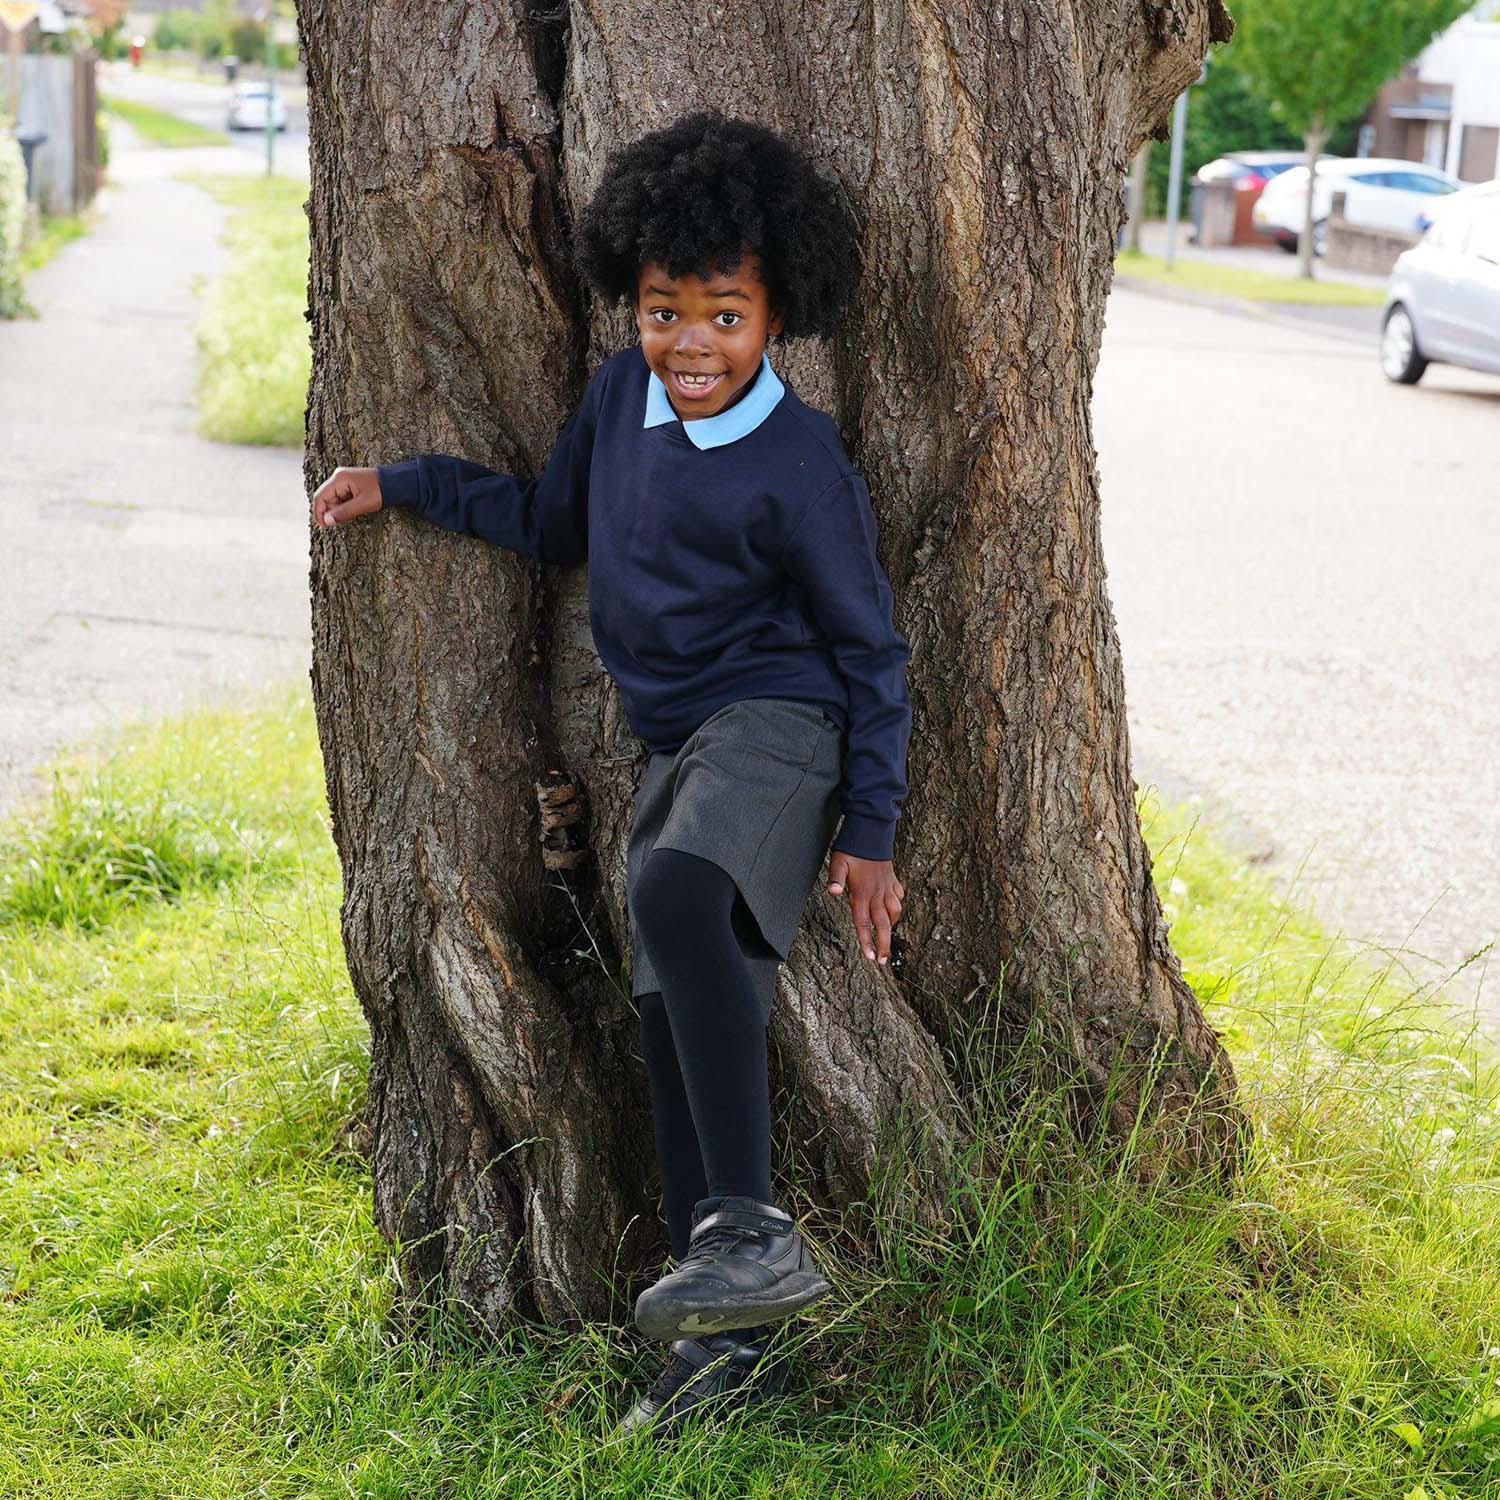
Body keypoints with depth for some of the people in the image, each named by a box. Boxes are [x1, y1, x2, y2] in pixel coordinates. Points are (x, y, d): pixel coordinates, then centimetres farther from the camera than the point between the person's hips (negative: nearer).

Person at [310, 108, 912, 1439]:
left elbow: (870, 648, -7)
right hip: (676, 747, 8)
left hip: (777, 722, -7)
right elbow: (553, 522, 25)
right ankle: (727, 1339, 13)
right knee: (679, 1029, 5)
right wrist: (401, 486, 21)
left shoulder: (800, 463, -13)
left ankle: (754, 1230, -34)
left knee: (678, 892, -37)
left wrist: (870, 833, -7)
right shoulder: (622, 394, 5)